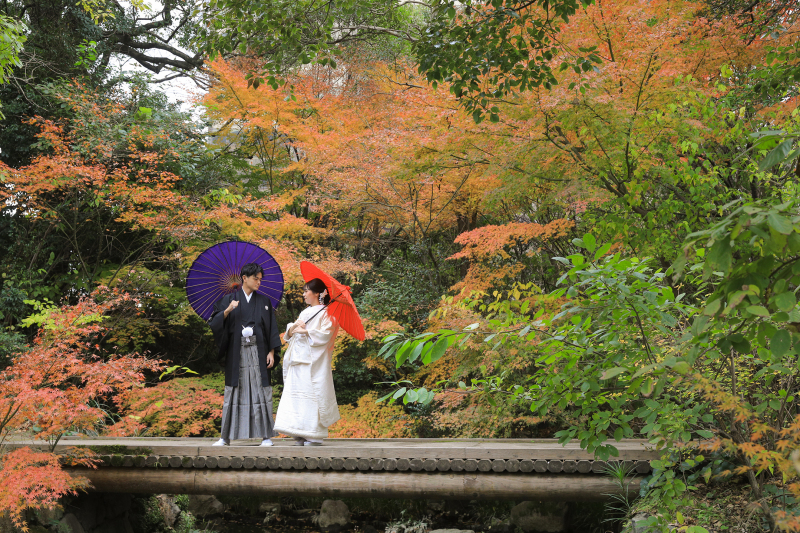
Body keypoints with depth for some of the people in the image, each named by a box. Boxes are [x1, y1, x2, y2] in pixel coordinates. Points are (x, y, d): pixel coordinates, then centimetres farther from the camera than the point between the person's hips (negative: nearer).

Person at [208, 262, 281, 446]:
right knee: (234, 391, 1)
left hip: (258, 352, 0)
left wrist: (272, 351, -2)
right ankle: (226, 436, 7)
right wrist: (227, 311, -17)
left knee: (261, 391, -4)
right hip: (236, 353, 0)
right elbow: (214, 323, 0)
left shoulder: (264, 301, 10)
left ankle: (266, 435, -1)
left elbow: (272, 328, 7)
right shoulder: (229, 300, 7)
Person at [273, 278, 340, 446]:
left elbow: (325, 335, -12)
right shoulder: (305, 312, 22)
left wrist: (305, 331, -10)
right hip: (299, 359, 7)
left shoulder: (325, 313, -1)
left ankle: (314, 436, -7)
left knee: (312, 394, -10)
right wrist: (293, 327, -4)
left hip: (314, 362, -7)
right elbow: (289, 334, 18)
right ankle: (300, 434, 3)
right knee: (296, 393, 1)